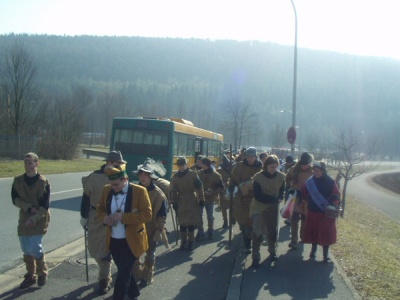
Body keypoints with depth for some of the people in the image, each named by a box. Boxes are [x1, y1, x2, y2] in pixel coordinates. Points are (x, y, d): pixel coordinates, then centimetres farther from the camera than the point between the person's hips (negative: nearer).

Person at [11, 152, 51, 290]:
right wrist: (28, 207, -18)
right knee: (26, 249, 7)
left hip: (39, 220, -4)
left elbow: (45, 205, -11)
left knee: (35, 248, -10)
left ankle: (42, 273, 13)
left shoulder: (44, 182, -9)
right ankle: (30, 276, 22)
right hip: (24, 219, 4)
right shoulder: (18, 180, 2)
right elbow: (15, 199, -3)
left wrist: (34, 219, -20)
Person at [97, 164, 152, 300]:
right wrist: (104, 217, -12)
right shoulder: (107, 190, 0)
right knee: (123, 271, 21)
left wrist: (123, 217, -27)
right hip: (113, 240, 6)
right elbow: (100, 208, 12)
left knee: (123, 273, -3)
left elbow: (147, 214, -18)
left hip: (131, 241, -6)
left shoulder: (139, 191, -16)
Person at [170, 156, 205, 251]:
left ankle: (190, 242, 12)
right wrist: (174, 202, 3)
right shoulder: (175, 177, 4)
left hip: (192, 202, -2)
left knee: (191, 223, 0)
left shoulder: (193, 174, -4)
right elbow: (173, 191, 7)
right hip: (181, 202, 3)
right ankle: (183, 242, 18)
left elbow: (199, 187, -4)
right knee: (182, 223, 6)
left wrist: (201, 199, -5)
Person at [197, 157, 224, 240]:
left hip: (210, 199, -2)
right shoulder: (199, 173, 0)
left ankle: (210, 232, 23)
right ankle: (200, 232, 15)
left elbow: (221, 187, -6)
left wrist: (213, 192, -19)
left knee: (210, 217, 9)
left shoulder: (216, 175, -8)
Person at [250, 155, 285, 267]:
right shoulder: (258, 177, -15)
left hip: (273, 207, 3)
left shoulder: (281, 176, -5)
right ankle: (255, 257, -1)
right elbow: (257, 195, -16)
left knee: (273, 231, 13)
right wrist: (274, 199, -21)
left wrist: (279, 199, -16)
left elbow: (282, 191, 6)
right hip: (259, 207, -3)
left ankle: (272, 252, 35)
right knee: (257, 232, -9)